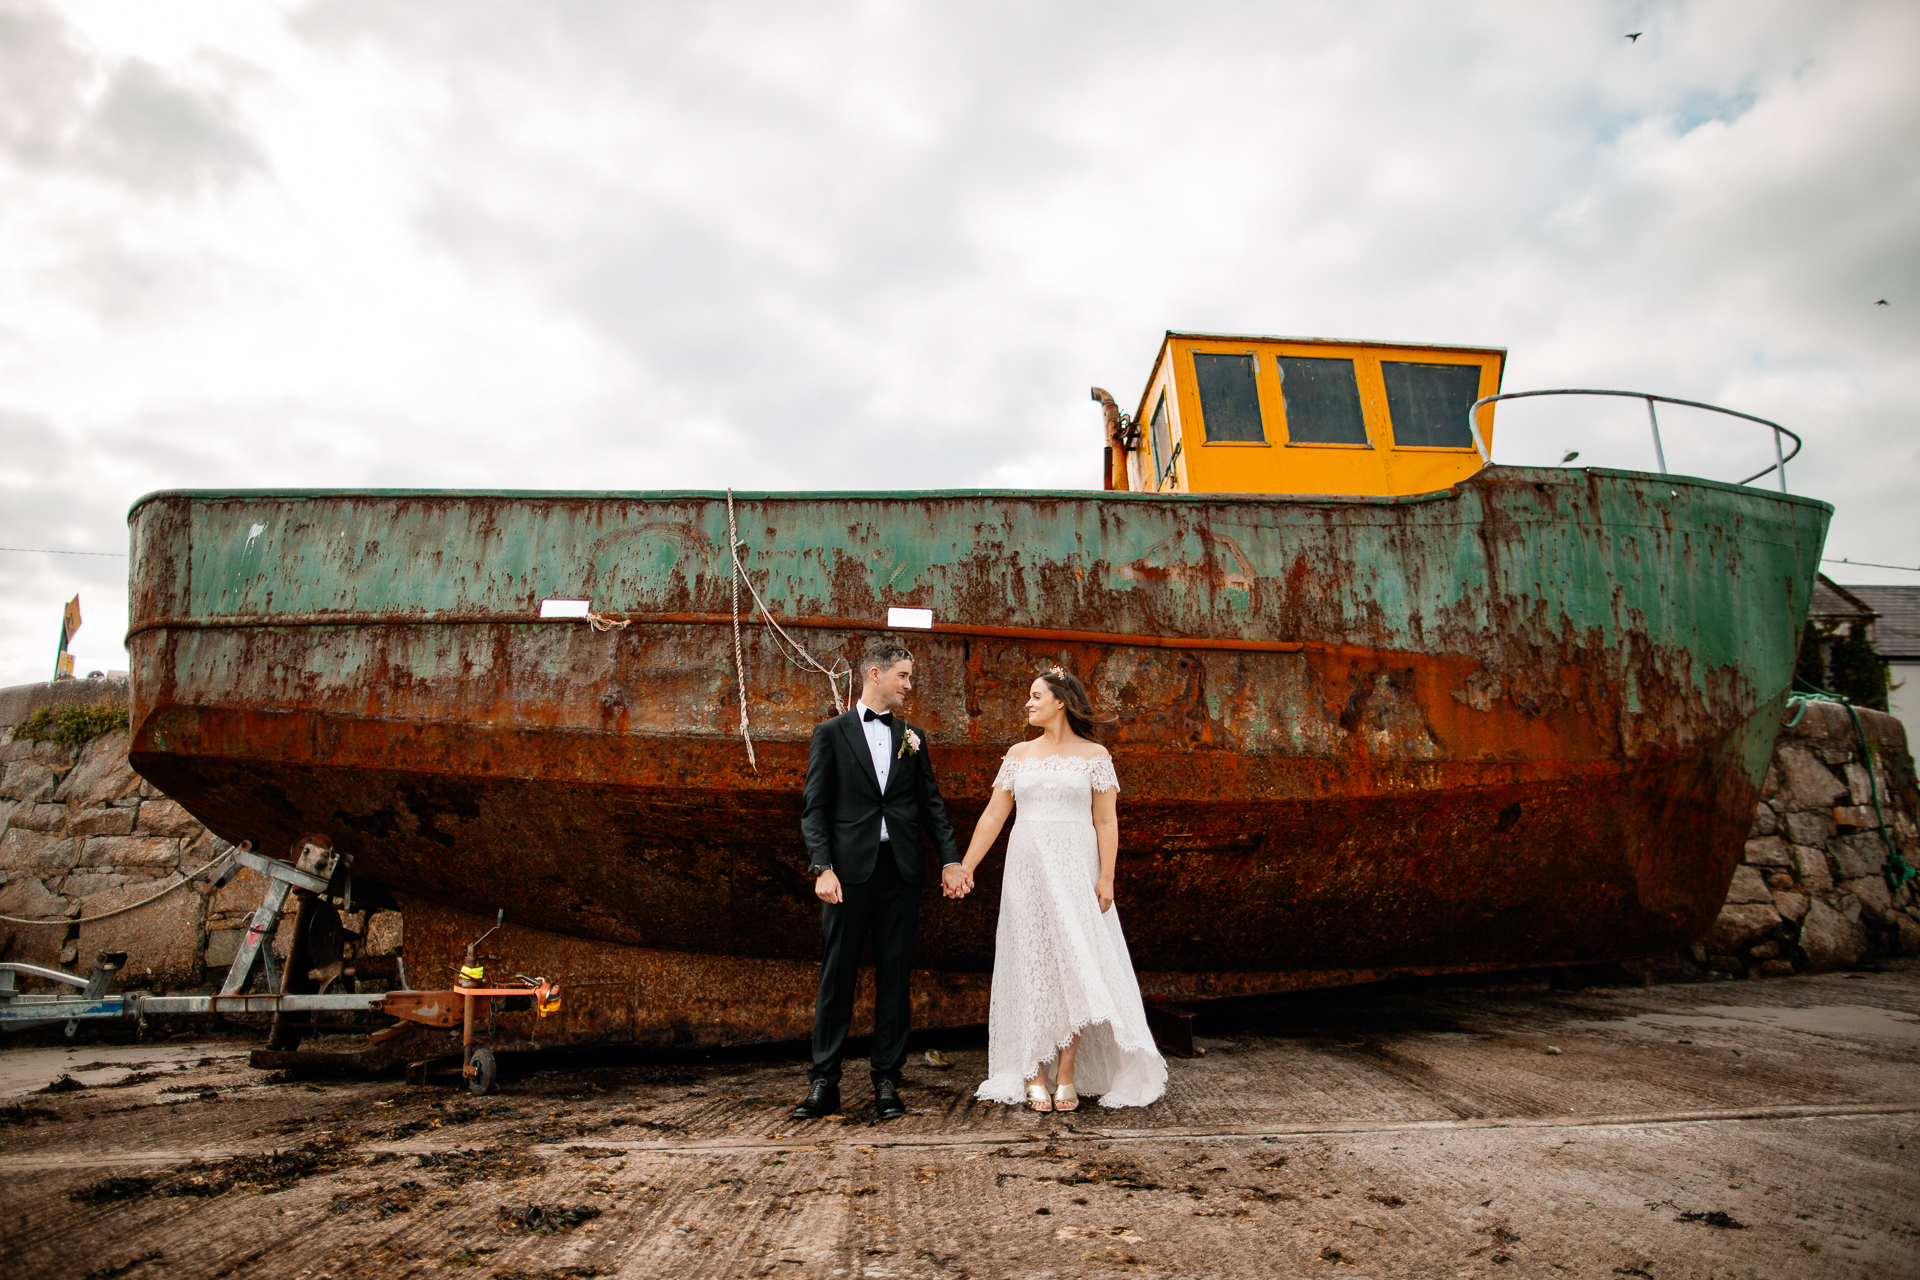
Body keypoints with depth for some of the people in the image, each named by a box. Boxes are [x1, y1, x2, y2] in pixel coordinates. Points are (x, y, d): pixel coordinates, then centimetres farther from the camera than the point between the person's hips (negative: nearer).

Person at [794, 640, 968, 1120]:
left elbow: (931, 804, 13)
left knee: (895, 977, 6)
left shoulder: (913, 738, 14)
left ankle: (887, 1081, 16)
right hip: (849, 869, -3)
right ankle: (824, 1082, 12)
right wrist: (822, 868, -12)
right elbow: (814, 807, -1)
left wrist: (950, 859, 2)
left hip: (901, 870, 3)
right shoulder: (831, 733, 4)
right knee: (837, 976, 3)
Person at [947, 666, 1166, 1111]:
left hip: (1076, 871, -2)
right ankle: (1034, 1075, 10)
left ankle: (1067, 1075, 6)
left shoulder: (1094, 755, 2)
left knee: (1075, 966, -3)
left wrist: (1106, 878, -10)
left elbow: (1106, 821, -2)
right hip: (1027, 870, 2)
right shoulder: (1019, 754, 9)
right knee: (1031, 966, 3)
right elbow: (993, 816, 8)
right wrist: (965, 866, 2)